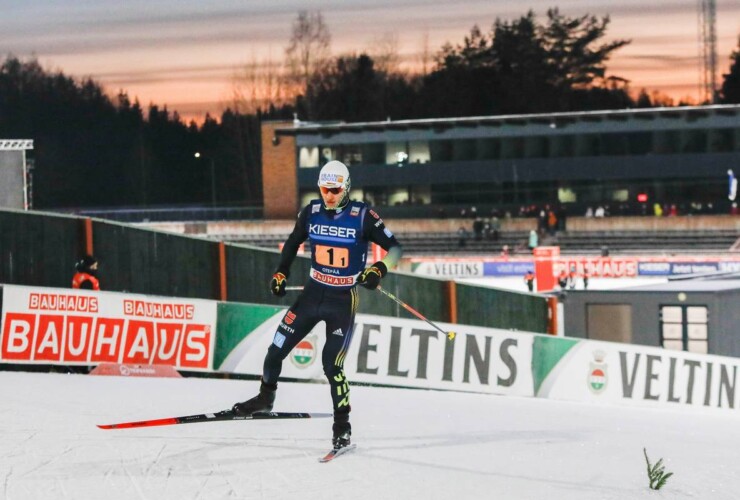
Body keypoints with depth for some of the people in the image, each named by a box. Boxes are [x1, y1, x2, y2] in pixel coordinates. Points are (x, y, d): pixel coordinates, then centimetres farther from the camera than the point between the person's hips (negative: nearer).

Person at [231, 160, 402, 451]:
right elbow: (293, 241, 16)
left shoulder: (363, 216, -14)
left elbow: (395, 248, -9)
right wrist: (281, 273, 9)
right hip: (313, 293, 4)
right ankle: (265, 397, 31)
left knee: (331, 364, -12)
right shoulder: (311, 212, -3)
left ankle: (342, 424, 3)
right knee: (277, 348, 5)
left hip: (343, 300, -4)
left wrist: (380, 269, -27)